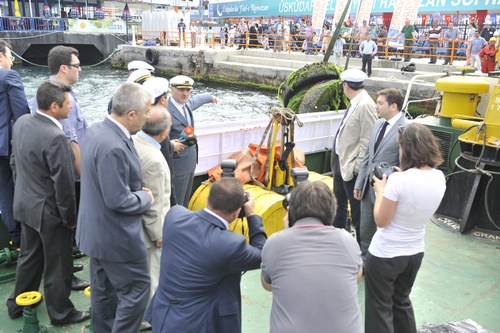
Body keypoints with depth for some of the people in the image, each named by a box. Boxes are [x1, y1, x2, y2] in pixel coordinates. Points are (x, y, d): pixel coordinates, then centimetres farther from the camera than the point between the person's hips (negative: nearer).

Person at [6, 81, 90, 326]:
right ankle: (61, 313, 29)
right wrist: (70, 217, -11)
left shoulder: (21, 122, -2)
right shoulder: (55, 137, -29)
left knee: (29, 257, 26)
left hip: (25, 204, 9)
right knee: (57, 266, 11)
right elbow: (64, 183, -24)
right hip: (49, 211, -8)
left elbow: (15, 161, 11)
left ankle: (18, 304, 44)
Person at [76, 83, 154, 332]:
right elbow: (118, 201, -27)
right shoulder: (114, 147, -30)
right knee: (136, 291, 7)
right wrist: (145, 198, -10)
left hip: (97, 230, 10)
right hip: (116, 236, -10)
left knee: (103, 291, 23)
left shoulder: (97, 130, 1)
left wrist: (136, 190, 6)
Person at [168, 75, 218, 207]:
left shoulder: (187, 104, 6)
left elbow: (197, 99, 29)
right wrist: (170, 145, -38)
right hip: (178, 165, -9)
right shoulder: (166, 110, -22)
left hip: (190, 162, 9)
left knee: (185, 202, 18)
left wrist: (210, 97, 46)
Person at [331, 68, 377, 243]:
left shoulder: (366, 105, -20)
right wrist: (337, 159, 12)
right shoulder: (354, 103, 8)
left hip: (351, 167, -10)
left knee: (357, 212, 4)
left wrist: (357, 168, -20)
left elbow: (367, 140, -22)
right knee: (339, 206, 23)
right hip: (340, 163, 10)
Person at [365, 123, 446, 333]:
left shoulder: (399, 180, -27)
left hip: (385, 254, -6)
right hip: (415, 252, 7)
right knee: (402, 301, 28)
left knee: (380, 307, 13)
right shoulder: (439, 178, -6)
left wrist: (380, 190, -5)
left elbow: (381, 221, -17)